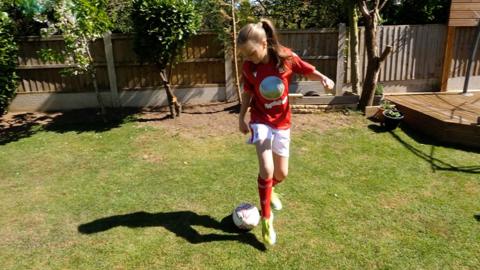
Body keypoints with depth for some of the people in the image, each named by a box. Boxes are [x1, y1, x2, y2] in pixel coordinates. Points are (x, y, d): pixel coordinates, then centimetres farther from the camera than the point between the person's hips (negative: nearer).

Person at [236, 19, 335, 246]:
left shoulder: (286, 58, -12)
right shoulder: (248, 67, -9)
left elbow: (310, 72, -1)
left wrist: (323, 78, -21)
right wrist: (241, 117, 1)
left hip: (282, 122, 1)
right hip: (260, 121, -1)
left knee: (281, 173, 8)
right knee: (266, 169, -19)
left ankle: (270, 190, 45)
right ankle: (266, 219, 0)